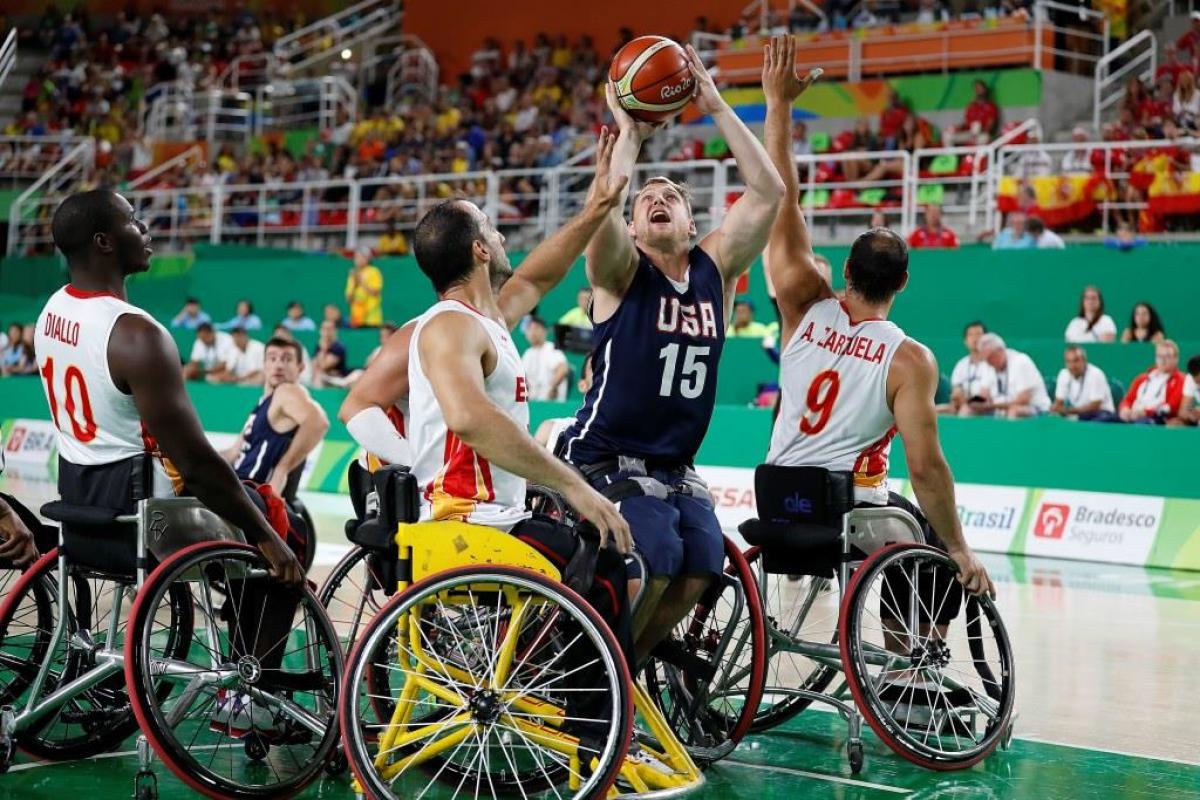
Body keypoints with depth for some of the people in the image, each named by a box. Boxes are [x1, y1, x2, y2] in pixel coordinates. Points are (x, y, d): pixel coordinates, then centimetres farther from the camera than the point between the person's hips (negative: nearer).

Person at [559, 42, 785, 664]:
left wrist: (718, 110, -5)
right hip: (605, 460, -5)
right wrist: (628, 134, -15)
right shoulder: (620, 272, -3)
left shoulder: (715, 269, 7)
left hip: (676, 467, 5)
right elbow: (602, 209, -25)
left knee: (701, 570, -12)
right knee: (654, 561, -24)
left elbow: (767, 192, -3)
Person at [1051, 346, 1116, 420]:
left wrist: (1070, 411, -31)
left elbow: (1094, 407, -22)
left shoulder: (1095, 375, -19)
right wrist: (1055, 408, -25)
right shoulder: (1063, 374, -2)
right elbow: (1058, 402, 0)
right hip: (1078, 415, 5)